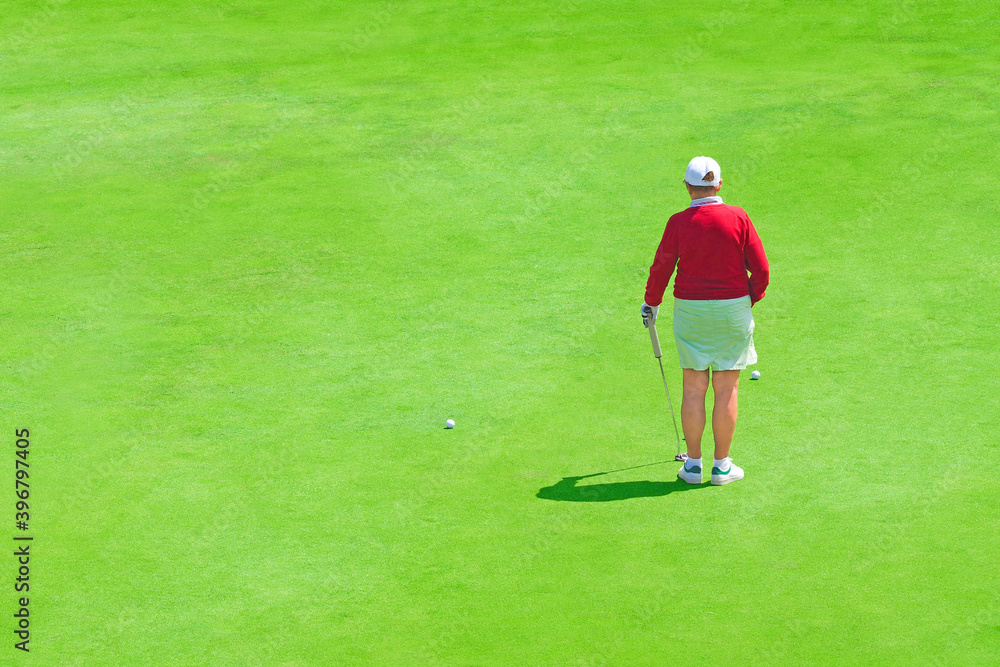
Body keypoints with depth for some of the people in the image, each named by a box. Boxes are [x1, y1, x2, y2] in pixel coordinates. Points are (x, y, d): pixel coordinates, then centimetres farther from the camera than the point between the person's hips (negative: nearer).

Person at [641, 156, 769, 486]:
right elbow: (760, 269, -3)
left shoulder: (679, 222, -9)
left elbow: (661, 267, -1)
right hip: (732, 309, 0)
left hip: (690, 310, 0)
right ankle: (722, 465, 11)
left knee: (694, 387, 7)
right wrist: (750, 299, 14)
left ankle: (693, 465, 12)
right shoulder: (738, 218, -7)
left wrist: (651, 302, 16)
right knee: (727, 388, 6)